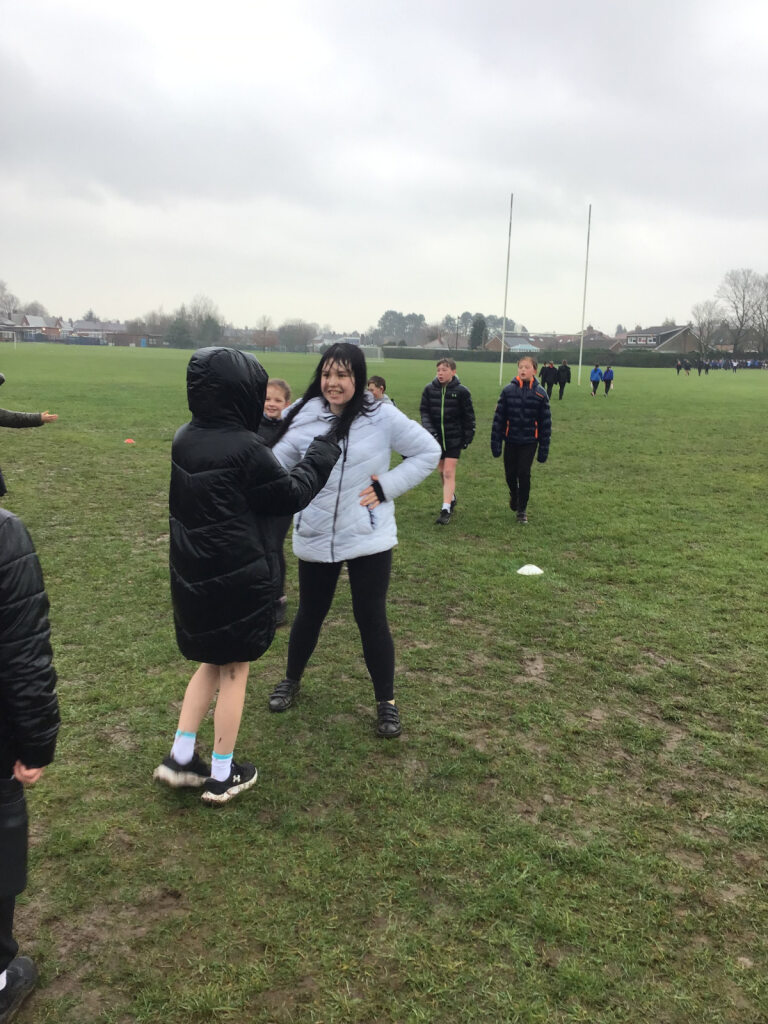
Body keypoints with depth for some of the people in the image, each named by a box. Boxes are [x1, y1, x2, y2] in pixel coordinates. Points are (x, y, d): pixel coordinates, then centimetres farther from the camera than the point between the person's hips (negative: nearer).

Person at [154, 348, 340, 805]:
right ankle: (222, 776, 24)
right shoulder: (245, 448, -20)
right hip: (239, 577, -7)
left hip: (194, 573, 7)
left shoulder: (184, 439, 1)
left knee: (212, 663, 25)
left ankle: (181, 757, 26)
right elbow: (292, 495, -8)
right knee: (234, 670, 11)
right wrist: (322, 453, 6)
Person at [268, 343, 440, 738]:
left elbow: (428, 452, -3)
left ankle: (386, 701, 23)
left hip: (368, 539, -2)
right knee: (309, 614, 18)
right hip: (314, 539, 2)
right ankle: (292, 680, 43)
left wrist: (387, 486, -10)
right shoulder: (303, 416, -4)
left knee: (371, 618, 4)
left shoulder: (382, 416, -10)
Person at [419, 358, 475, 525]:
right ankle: (451, 497, 37)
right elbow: (424, 411, 0)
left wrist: (468, 438, 1)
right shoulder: (429, 389, -2)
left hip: (454, 439, -3)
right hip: (436, 438, 3)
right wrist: (430, 431, -14)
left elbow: (469, 417, -1)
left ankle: (446, 509, -9)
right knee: (442, 472, 14)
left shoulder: (461, 391, -8)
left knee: (449, 473, -9)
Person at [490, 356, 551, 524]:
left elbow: (545, 422, 0)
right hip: (511, 440, 1)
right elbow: (499, 417, -1)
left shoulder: (540, 393, -4)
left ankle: (522, 509, 14)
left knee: (524, 474, -3)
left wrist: (544, 448, -2)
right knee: (510, 474, 10)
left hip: (529, 442, -1)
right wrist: (495, 442, -4)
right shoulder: (508, 390, -4)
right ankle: (514, 495, 42)